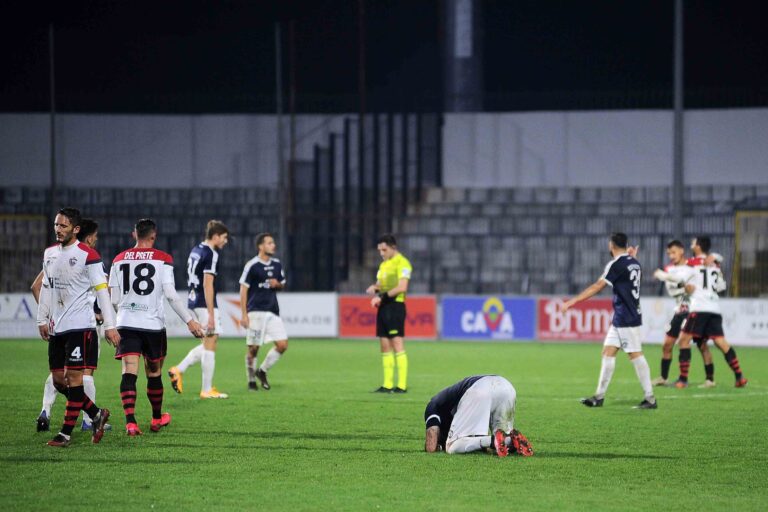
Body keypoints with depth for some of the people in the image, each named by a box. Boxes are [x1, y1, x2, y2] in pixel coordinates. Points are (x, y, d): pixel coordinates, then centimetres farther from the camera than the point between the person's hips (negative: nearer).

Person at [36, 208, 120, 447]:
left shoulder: (88, 256, -9)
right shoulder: (50, 253, 12)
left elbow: (102, 290, -9)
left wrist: (109, 325, -12)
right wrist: (42, 319, 18)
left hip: (80, 325, -7)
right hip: (57, 327, 7)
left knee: (74, 378, -7)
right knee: (58, 380, 6)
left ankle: (65, 433, -4)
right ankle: (96, 414, 22)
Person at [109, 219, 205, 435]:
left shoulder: (119, 260, 6)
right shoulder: (162, 259, -3)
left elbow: (114, 299, 8)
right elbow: (171, 295, -10)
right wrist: (189, 320, -5)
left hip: (126, 324, 1)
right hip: (153, 324, -1)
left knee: (129, 373, -7)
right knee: (154, 373, 14)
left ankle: (130, 421, -23)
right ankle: (157, 418, 31)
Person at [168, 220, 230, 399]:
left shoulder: (196, 250, 14)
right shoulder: (211, 254, -14)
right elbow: (208, 285, -19)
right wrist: (211, 314, -19)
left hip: (194, 301, 9)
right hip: (205, 304, -9)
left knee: (209, 342, 18)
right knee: (210, 344, -2)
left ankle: (179, 369, 12)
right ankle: (207, 390, 2)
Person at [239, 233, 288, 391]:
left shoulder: (277, 264, 9)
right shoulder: (252, 265, -8)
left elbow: (282, 284, 22)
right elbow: (243, 290, -7)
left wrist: (277, 284, -4)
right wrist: (244, 315, -10)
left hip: (273, 312, 5)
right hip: (255, 311, -5)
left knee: (282, 344, -3)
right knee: (253, 348, -2)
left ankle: (262, 371, 16)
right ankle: (251, 380, 13)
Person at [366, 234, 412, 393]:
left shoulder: (402, 262, -8)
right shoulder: (384, 264, 19)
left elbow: (402, 287, -18)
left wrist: (382, 296, -17)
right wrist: (374, 289, 1)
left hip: (395, 306, -9)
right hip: (383, 308, 9)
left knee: (397, 344, -11)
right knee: (385, 346, 6)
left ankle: (402, 385, -12)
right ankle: (387, 385, 8)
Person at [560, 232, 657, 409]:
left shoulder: (616, 265, -14)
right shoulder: (634, 263, 11)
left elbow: (597, 287, -19)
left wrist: (572, 301, -19)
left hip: (626, 319, -9)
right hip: (620, 319, 9)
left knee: (636, 355, -6)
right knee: (608, 352, 8)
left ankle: (650, 398, -3)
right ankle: (599, 396, 9)